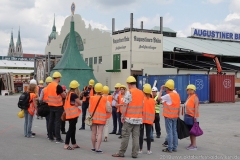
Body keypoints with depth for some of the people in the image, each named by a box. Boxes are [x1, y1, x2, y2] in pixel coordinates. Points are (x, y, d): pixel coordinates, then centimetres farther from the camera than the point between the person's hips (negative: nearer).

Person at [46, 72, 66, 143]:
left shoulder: (49, 85, 5)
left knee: (51, 121, 13)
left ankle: (50, 137, 20)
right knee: (58, 122, -3)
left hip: (51, 105, 7)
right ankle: (58, 139, -1)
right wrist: (64, 92, 12)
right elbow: (64, 96, -9)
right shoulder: (58, 86, -17)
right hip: (58, 106, -7)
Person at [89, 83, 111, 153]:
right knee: (99, 133, -1)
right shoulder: (105, 99, -9)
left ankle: (94, 147, 23)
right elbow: (109, 110, -9)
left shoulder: (92, 98, -4)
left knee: (94, 133, 12)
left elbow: (89, 109, -3)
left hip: (93, 118, 2)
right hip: (101, 118, -2)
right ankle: (97, 148, -6)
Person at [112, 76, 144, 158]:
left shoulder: (129, 92, -11)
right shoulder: (141, 93, 9)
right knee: (136, 136, 6)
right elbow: (142, 105, 13)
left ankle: (121, 152, 8)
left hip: (129, 118, -6)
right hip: (139, 118, 6)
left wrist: (122, 116, -7)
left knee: (125, 136, 1)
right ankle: (135, 153, 8)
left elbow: (125, 105, -13)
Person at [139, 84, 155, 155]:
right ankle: (149, 150, 9)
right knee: (148, 135, 6)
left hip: (142, 119, -2)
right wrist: (152, 119, 12)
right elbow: (153, 111, 2)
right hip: (149, 120, 2)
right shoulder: (153, 100, -1)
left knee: (141, 134, 4)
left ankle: (140, 149, 7)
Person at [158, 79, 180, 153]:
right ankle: (174, 147, 16)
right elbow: (179, 106, 10)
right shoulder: (177, 95, 8)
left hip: (168, 116, -7)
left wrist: (161, 90, 1)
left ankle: (170, 148, -1)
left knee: (169, 132, -4)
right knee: (174, 131, 11)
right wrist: (178, 115, 16)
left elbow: (159, 98, -8)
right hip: (175, 116, 7)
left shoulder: (168, 96, -15)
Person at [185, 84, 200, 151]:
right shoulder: (189, 97, 14)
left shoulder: (195, 97, -14)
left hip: (193, 116, -9)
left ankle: (194, 146, 1)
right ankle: (192, 144, 25)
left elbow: (196, 107, -20)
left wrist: (195, 116, -25)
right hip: (188, 116, 9)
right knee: (190, 131, 15)